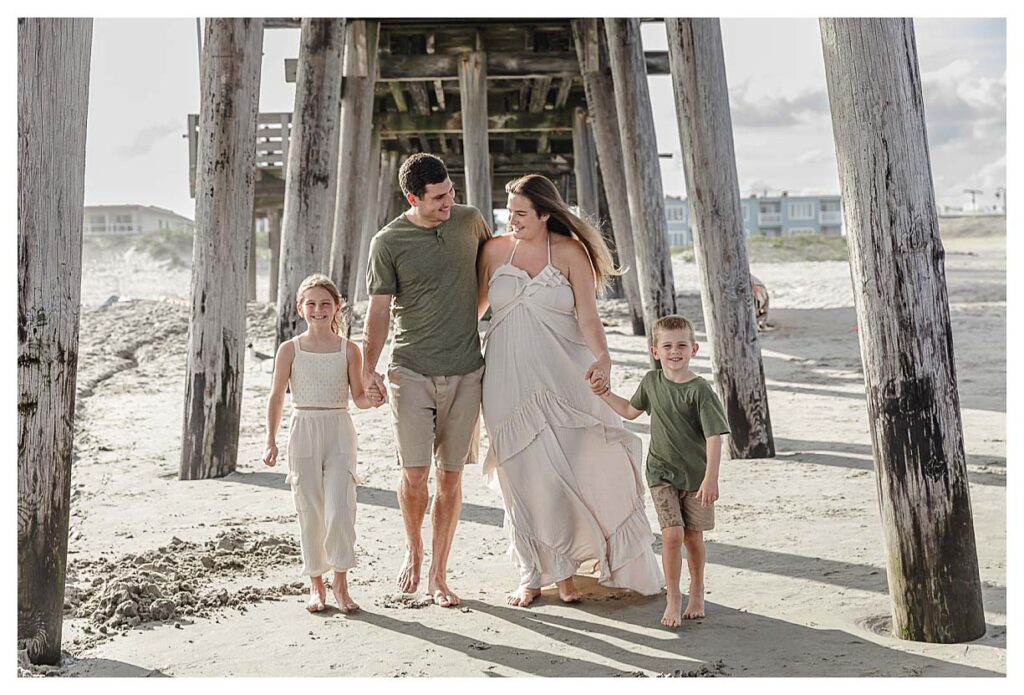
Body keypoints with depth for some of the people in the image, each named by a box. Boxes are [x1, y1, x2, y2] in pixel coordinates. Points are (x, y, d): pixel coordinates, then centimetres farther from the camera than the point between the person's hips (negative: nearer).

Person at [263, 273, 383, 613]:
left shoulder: (349, 349, 3)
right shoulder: (290, 349, 2)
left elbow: (358, 396, 5)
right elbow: (277, 398, 5)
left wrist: (371, 400, -18)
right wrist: (271, 441, 1)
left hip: (339, 434, 0)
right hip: (304, 433, 0)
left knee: (340, 508, -11)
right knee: (310, 512, 5)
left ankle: (340, 583, 3)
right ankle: (316, 585, 19)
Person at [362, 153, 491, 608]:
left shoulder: (469, 220, 4)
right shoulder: (387, 243, -4)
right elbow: (379, 311, -1)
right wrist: (368, 370, -10)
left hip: (465, 373, 2)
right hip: (411, 372, -2)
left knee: (450, 477, 5)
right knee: (414, 473, -7)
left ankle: (438, 576, 18)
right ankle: (413, 549, 24)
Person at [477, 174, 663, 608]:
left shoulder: (570, 253, -2)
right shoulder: (495, 250, 5)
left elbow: (587, 316, -10)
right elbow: (475, 306, 15)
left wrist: (602, 359, -26)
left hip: (563, 376, -1)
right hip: (508, 380, 2)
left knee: (576, 466, -5)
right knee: (525, 477, 2)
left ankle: (564, 571, 12)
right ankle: (533, 576, 14)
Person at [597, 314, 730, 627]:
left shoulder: (700, 390, -15)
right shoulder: (651, 382, 1)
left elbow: (714, 437, -18)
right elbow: (631, 411, 20)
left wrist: (711, 478, -23)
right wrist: (605, 394, 11)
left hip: (696, 475, -2)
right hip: (661, 472, 2)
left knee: (693, 535, 9)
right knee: (672, 533, -10)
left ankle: (697, 589, 34)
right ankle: (673, 597, 5)